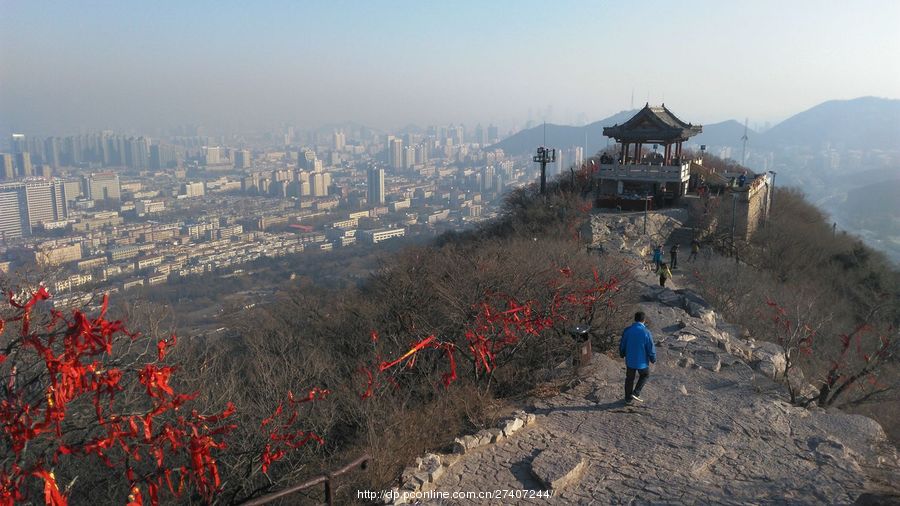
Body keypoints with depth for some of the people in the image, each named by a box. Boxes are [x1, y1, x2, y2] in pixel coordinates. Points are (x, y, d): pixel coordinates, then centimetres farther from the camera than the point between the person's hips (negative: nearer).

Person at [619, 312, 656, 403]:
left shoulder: (627, 331, -12)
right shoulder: (646, 333, -22)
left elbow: (622, 345, 0)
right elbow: (651, 348, -14)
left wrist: (622, 354, 21)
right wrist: (653, 359, 5)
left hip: (630, 360, 3)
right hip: (642, 361, -3)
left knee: (629, 378, 20)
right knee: (645, 375, 26)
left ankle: (628, 398, 32)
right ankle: (635, 393, 16)